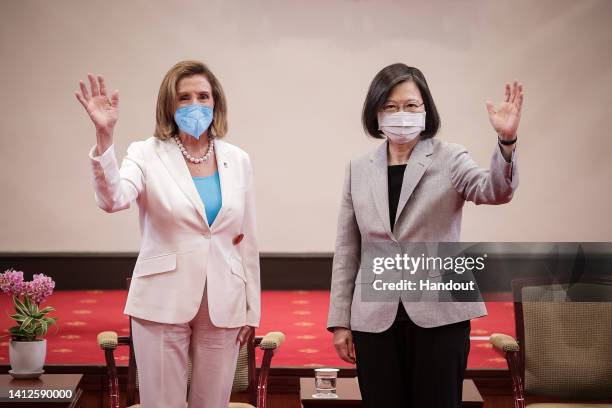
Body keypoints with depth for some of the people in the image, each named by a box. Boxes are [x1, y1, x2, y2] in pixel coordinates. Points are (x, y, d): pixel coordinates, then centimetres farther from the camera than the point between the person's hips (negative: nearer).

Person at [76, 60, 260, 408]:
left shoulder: (238, 160, 5)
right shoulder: (147, 154, -4)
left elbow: (247, 240, 9)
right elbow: (113, 200, -24)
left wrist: (251, 309, 9)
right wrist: (104, 136, -37)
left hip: (223, 305, 3)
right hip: (164, 304, -3)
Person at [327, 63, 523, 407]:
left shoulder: (448, 159, 0)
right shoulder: (359, 169, 8)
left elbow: (495, 191, -20)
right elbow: (347, 250, 10)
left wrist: (506, 142, -38)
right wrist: (340, 320, 7)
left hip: (439, 315, -2)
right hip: (375, 318, 3)